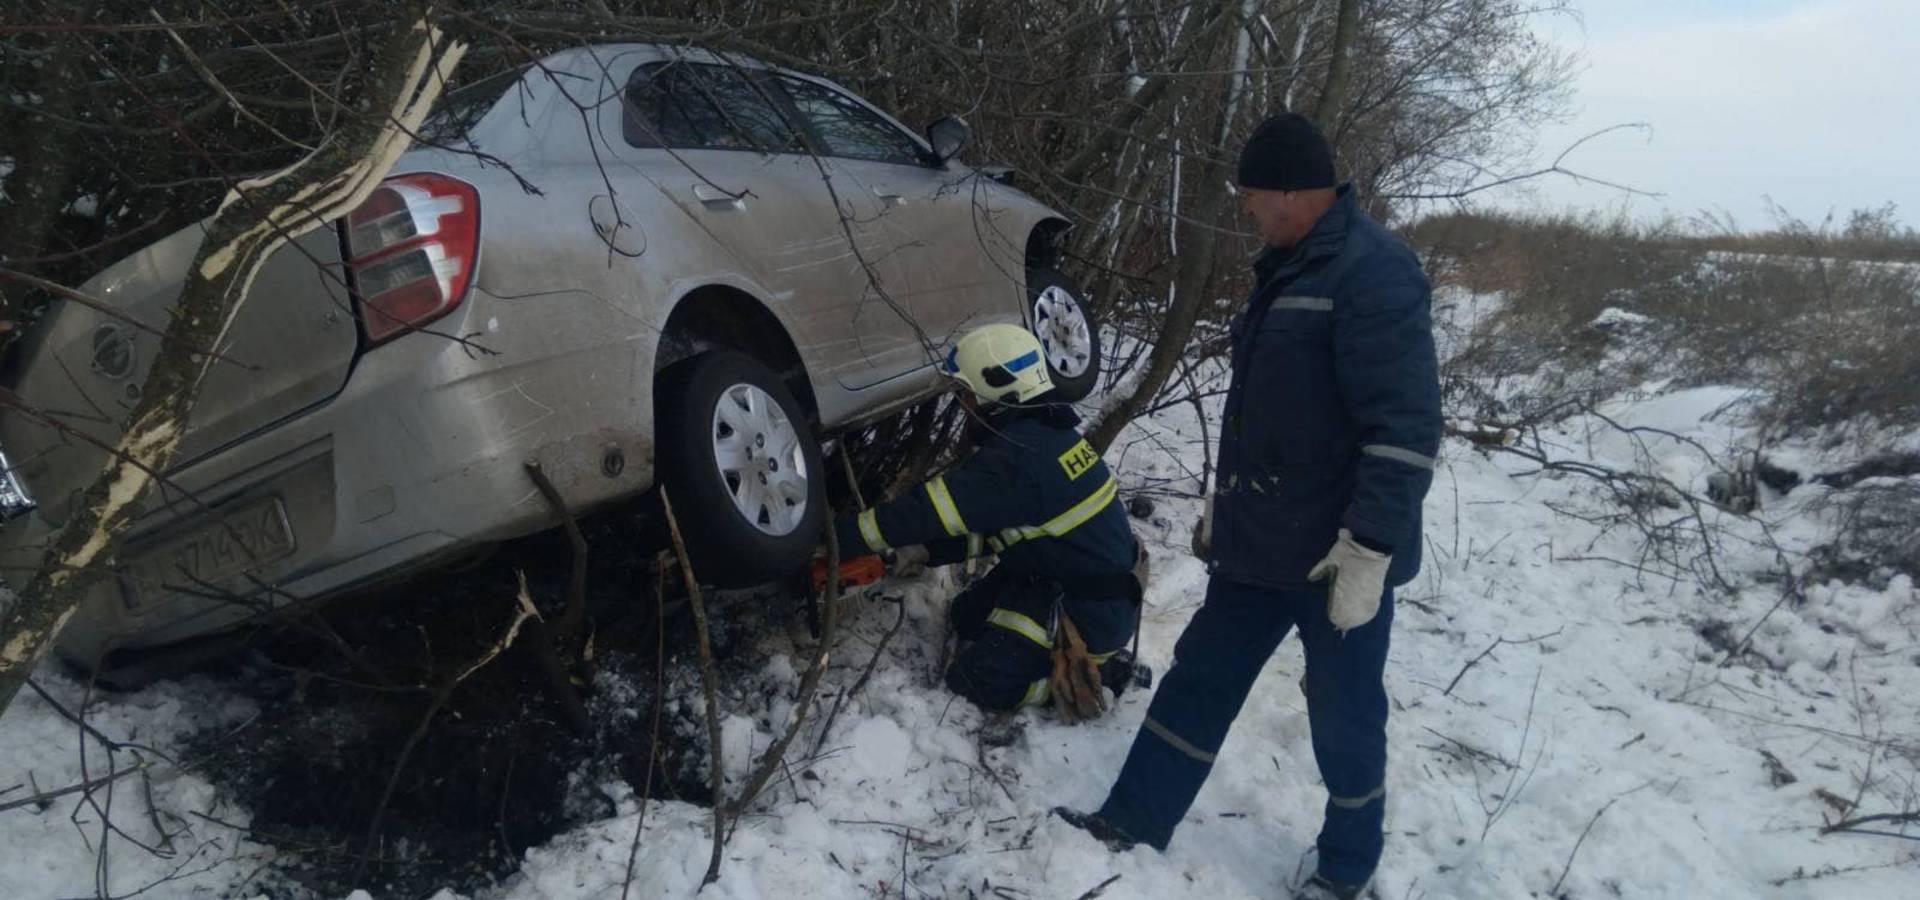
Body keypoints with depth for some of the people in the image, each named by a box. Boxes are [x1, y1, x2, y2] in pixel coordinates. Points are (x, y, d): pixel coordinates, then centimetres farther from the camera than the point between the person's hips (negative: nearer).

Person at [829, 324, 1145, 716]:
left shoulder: (1015, 458, -27)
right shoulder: (1043, 430, 3)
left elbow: (930, 509, -24)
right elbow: (988, 524, 9)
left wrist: (839, 535, -15)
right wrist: (919, 551, 4)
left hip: (1093, 610, -9)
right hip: (1064, 576, 9)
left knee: (974, 679, -6)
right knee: (966, 618, 20)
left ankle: (1095, 670, 0)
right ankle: (1067, 649, 15)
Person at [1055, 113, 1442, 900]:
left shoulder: (1373, 272, -18)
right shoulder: (1287, 269, 12)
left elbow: (1406, 430, -23)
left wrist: (1368, 551, -24)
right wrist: (1224, 502, 23)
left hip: (1338, 556, -9)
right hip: (1261, 541, 9)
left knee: (1343, 711, 8)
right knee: (1201, 677, 13)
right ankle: (1134, 821, 25)